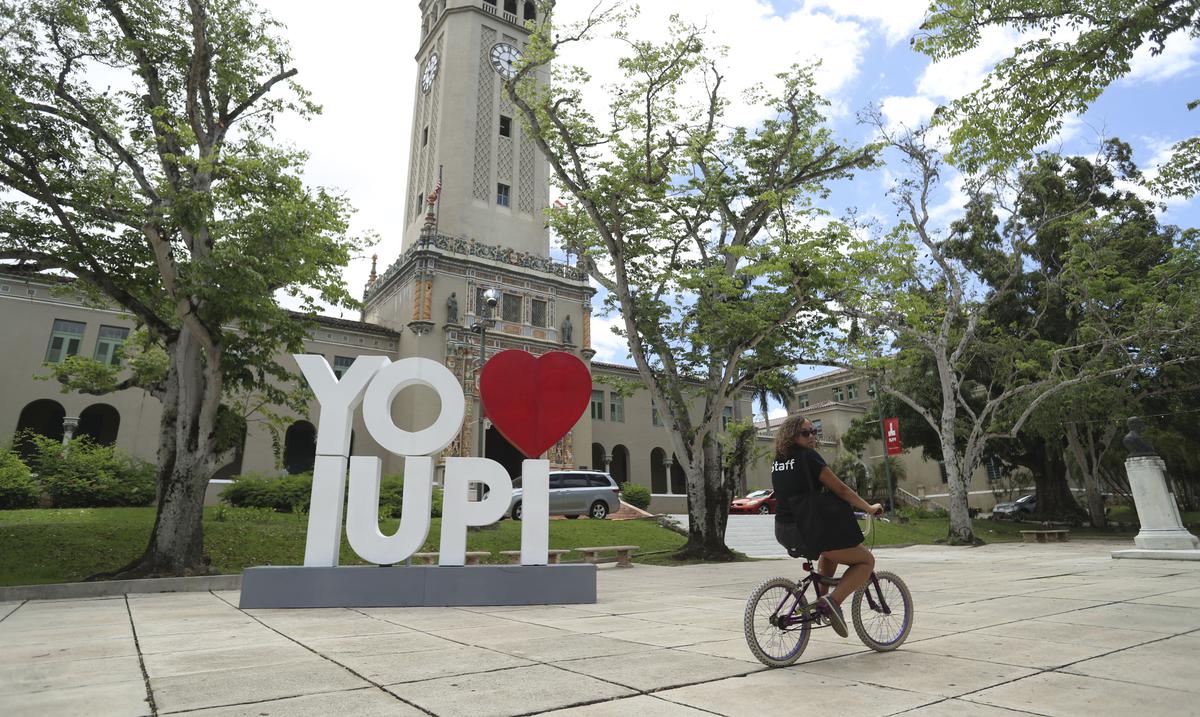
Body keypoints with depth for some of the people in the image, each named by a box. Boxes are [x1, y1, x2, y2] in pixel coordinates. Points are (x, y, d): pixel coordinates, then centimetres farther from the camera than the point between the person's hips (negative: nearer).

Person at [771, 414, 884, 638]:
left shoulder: (778, 463, 12)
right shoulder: (808, 456, -10)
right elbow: (840, 489, -6)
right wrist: (869, 508, 7)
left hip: (785, 532, 8)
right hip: (813, 530, -8)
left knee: (830, 550, 36)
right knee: (866, 561, 10)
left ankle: (820, 598, 28)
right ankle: (833, 600, -10)